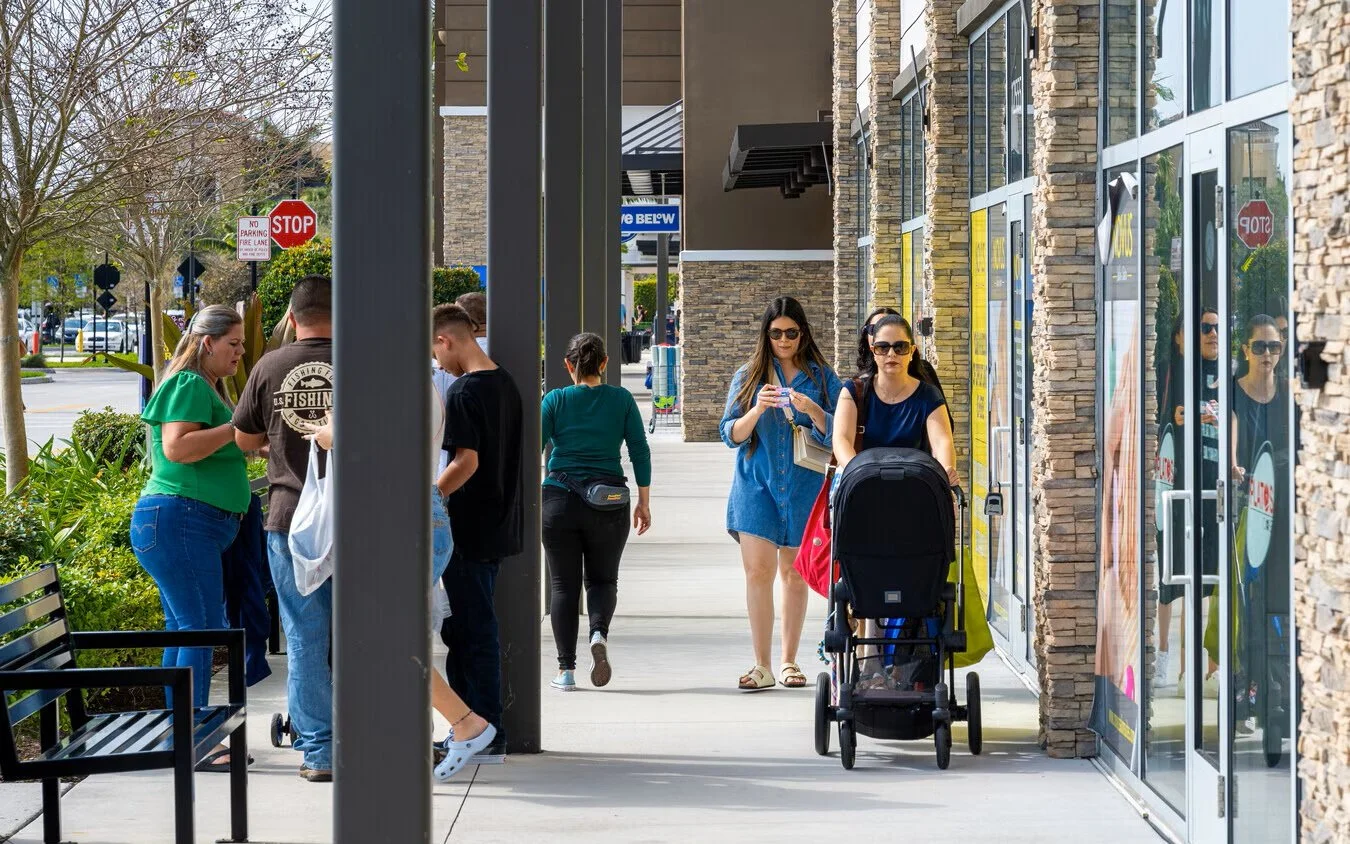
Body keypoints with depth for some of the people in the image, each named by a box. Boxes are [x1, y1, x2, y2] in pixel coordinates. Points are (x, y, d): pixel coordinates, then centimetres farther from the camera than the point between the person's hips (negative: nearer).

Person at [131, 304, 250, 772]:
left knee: (184, 628, 11)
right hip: (179, 520, -11)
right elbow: (177, 447, -23)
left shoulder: (205, 387, 21)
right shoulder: (189, 384, -11)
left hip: (195, 525, 11)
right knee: (200, 628, -12)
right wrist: (237, 426, -20)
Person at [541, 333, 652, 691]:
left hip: (559, 500, 0)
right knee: (602, 579, 15)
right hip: (608, 503, 0)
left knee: (564, 585, 7)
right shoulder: (621, 399, 1)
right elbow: (640, 452, 1)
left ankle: (566, 669, 4)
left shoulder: (555, 400, -1)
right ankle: (599, 633, -14)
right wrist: (644, 502, 9)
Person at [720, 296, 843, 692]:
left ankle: (789, 661, 15)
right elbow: (731, 435, 1)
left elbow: (837, 434, -2)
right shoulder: (747, 377, 7)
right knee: (758, 572, -9)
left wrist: (813, 411, -21)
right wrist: (757, 410, -18)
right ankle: (761, 666, -9)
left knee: (795, 573, 6)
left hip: (804, 486, 0)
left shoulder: (821, 377, 5)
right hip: (757, 486, 0)